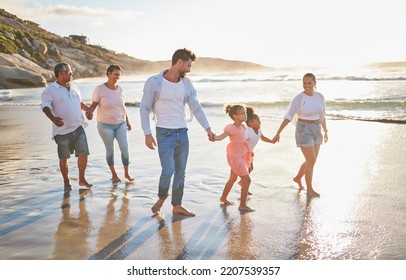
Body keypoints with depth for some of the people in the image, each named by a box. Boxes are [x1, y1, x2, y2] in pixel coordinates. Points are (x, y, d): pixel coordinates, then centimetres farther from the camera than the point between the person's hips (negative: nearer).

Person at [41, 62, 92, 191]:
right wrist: (53, 118, -33)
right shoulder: (50, 90, -6)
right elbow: (45, 106, -16)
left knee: (83, 153, -2)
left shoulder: (73, 87, 14)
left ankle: (82, 179, 14)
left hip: (78, 128, 5)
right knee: (64, 158, 7)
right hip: (62, 130, -5)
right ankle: (66, 182, 23)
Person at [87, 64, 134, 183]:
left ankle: (126, 173, 13)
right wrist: (90, 111, -30)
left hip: (120, 123, 3)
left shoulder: (120, 89, 2)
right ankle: (114, 174, 20)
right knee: (110, 149, 5)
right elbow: (94, 104, -8)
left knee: (124, 148, -2)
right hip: (105, 124, -3)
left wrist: (127, 121, 15)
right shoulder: (100, 89, -11)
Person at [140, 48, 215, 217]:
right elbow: (144, 108, -7)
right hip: (165, 134, -5)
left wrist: (208, 129, 2)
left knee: (180, 172, 9)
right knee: (168, 171, -11)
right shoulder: (154, 82, -10)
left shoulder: (186, 84, 5)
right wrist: (147, 133, -12)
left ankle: (177, 206, 23)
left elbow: (196, 107, 8)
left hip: (182, 133, 5)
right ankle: (161, 198, 19)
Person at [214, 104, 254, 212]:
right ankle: (243, 205, -3)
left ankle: (223, 198, 39)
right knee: (247, 180, -9)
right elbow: (221, 136, -32)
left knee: (233, 178, 22)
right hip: (235, 156, -9)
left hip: (241, 156, 9)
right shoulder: (231, 128, -19)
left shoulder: (242, 126, 6)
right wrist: (214, 137, -52)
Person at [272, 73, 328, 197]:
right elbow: (288, 117, -13)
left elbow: (322, 115, 13)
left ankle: (298, 178, 40)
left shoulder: (320, 96, 2)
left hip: (316, 130, 6)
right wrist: (278, 133, -17)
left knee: (311, 160, 13)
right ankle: (310, 190, 10)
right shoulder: (298, 98, -14)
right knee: (311, 161, -7)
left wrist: (326, 132, 17)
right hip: (304, 130, -6)